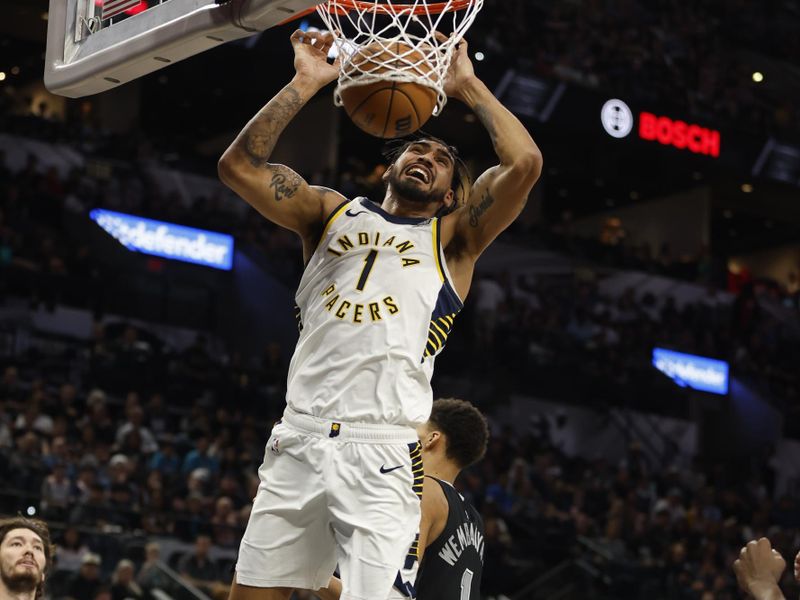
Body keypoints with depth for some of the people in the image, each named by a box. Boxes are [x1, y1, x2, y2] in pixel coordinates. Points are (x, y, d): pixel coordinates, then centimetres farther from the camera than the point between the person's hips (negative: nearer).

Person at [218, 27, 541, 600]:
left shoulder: (452, 236, 14)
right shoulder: (333, 212, 21)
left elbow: (524, 163, -2)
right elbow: (240, 165, 9)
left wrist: (469, 86, 9)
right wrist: (306, 83, 7)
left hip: (382, 451, -3)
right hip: (299, 439, 3)